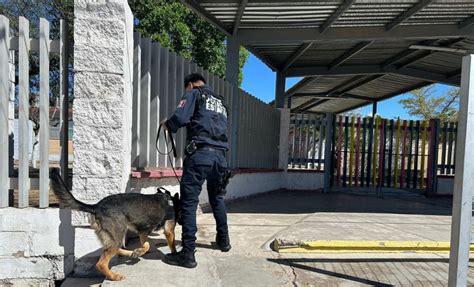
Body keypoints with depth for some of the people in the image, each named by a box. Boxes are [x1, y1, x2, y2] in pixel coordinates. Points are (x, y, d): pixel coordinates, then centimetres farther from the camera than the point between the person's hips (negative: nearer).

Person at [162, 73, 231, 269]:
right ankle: (223, 240, 35)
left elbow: (180, 117, -9)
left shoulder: (194, 94, 7)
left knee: (189, 202, -3)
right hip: (220, 155, 7)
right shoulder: (220, 101, 27)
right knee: (217, 199, 22)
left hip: (200, 154, -7)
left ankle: (188, 254, -2)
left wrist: (168, 125, 11)